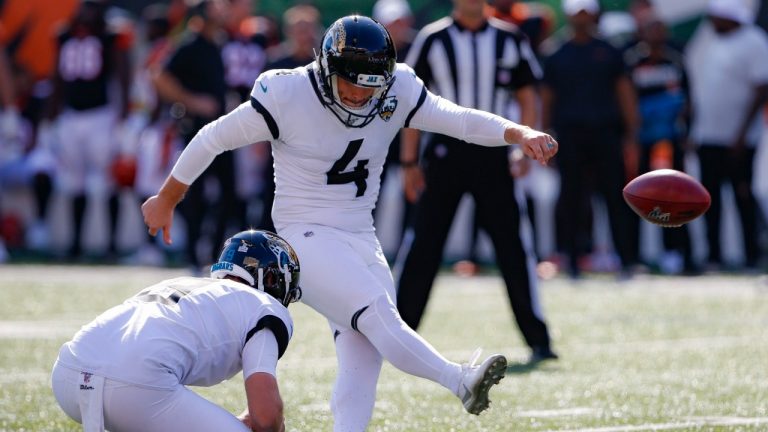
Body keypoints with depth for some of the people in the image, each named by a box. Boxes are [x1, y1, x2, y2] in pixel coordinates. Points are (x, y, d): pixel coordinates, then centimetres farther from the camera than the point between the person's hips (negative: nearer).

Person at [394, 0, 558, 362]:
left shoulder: (509, 41, 4)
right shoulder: (432, 40, 0)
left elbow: (527, 99, 11)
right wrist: (409, 162, 0)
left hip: (493, 154, 1)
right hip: (445, 152, -1)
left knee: (513, 245, -2)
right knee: (424, 246, 0)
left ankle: (538, 340, 0)